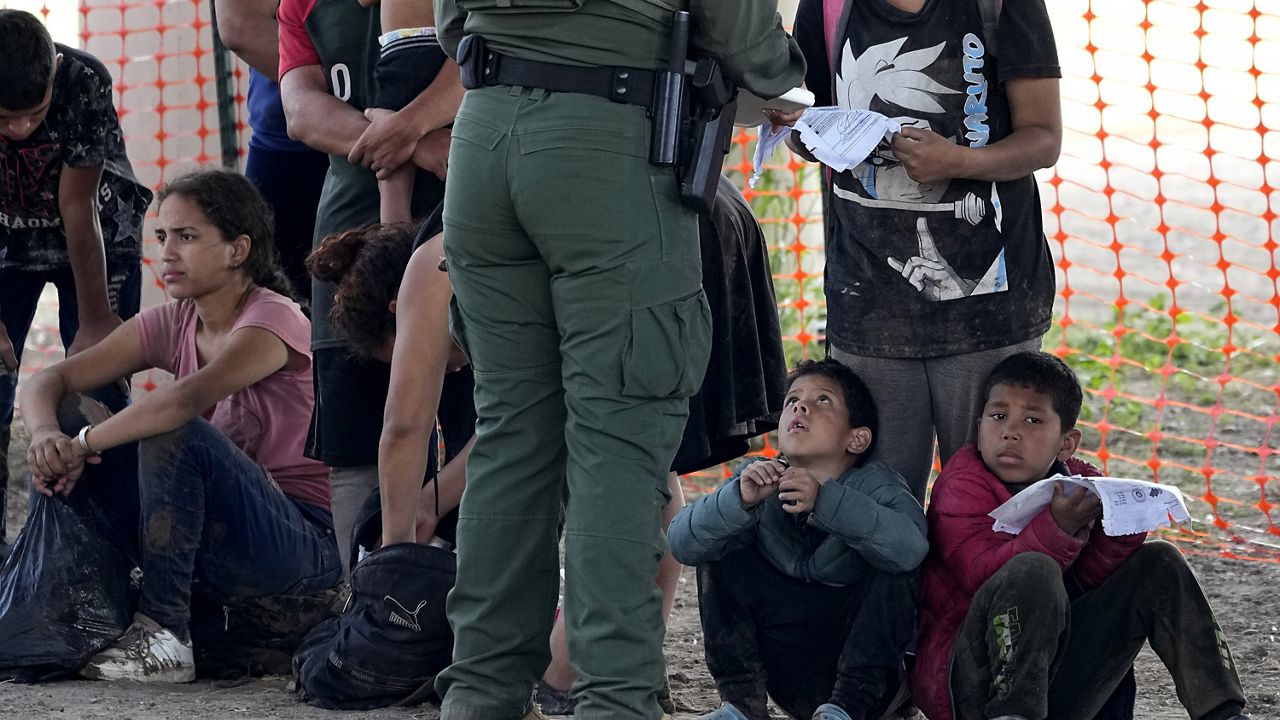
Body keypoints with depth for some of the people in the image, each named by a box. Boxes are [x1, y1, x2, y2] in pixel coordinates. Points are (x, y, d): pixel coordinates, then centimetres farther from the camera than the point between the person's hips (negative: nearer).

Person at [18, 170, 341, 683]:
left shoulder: (274, 319, -14)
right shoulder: (172, 325, 7)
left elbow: (190, 397, -34)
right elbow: (46, 382, 0)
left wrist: (82, 444, -28)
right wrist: (47, 435, -23)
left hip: (306, 543, -7)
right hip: (212, 548, 7)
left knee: (174, 433, -33)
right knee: (67, 415, -5)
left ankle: (163, 634, -24)